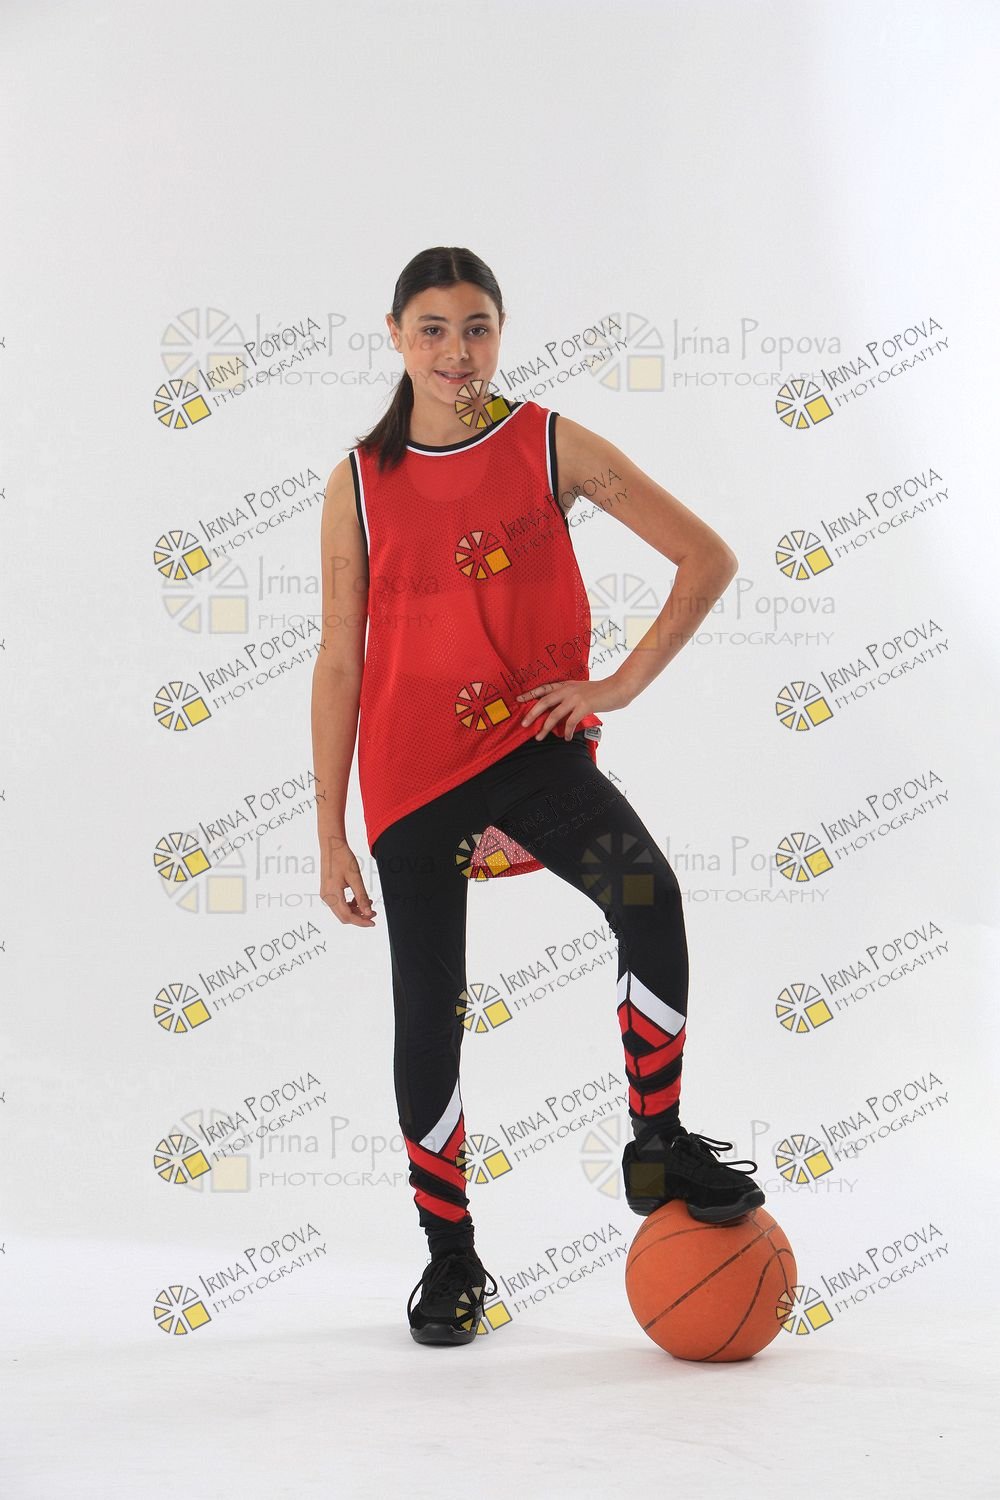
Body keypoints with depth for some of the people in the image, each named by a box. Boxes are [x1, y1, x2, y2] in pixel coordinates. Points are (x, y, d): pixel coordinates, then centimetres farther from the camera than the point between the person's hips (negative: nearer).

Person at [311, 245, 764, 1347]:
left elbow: (708, 559, 1)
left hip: (535, 745, -1)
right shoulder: (361, 482, 4)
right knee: (427, 1019, 5)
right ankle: (450, 1256, 24)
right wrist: (330, 833, 3)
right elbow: (339, 662, 6)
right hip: (412, 771, 2)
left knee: (648, 897, -30)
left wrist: (622, 684, -6)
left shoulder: (551, 447, 0)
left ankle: (658, 1149, -10)